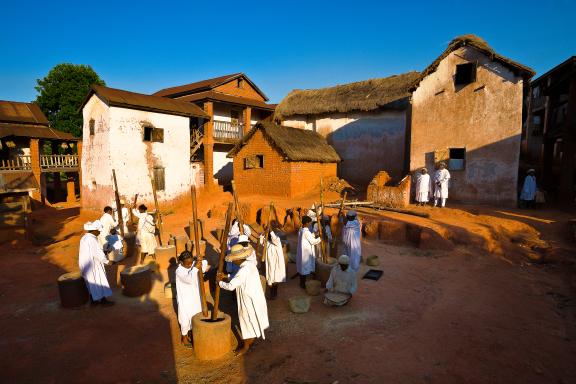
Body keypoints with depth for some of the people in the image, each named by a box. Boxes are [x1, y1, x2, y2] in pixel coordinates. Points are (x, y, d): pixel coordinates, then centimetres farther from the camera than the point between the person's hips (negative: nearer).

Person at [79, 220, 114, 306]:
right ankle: (103, 301, 10)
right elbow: (98, 253, -22)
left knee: (91, 282, 17)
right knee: (99, 281, 2)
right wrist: (107, 261, -13)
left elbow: (87, 252, 13)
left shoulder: (84, 238, 7)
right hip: (93, 265, -9)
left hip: (85, 264, 9)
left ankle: (94, 300, 27)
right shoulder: (92, 239, -23)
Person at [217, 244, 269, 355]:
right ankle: (251, 340, 46)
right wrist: (225, 276, 4)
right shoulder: (251, 264, -3)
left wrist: (220, 281, -12)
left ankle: (246, 346, 31)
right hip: (256, 296, 8)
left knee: (247, 321, 11)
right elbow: (238, 278, 10)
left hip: (249, 300, -8)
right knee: (253, 321, 25)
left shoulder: (244, 270, -30)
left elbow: (230, 286, -29)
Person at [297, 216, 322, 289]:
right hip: (306, 252, -9)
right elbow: (313, 241, -18)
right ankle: (303, 284, 12)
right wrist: (320, 238, -6)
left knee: (302, 266, 16)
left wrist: (314, 235, 10)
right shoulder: (306, 232, -23)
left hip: (301, 251, 9)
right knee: (305, 267, 2)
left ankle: (301, 283, 27)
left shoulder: (301, 230, 5)